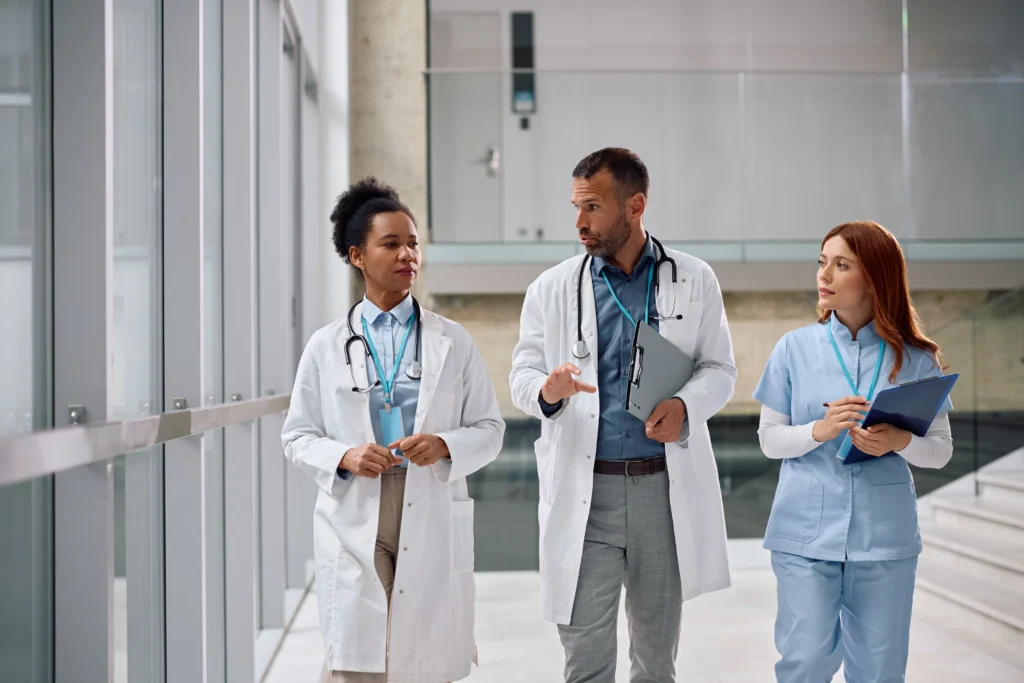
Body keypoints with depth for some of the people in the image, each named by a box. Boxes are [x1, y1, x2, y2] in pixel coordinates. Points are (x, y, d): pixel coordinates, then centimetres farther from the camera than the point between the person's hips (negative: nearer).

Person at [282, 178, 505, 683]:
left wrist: (445, 446, -13)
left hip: (433, 523, 1)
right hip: (353, 523, 0)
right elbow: (297, 436, 8)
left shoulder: (453, 342, 7)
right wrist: (344, 457, -12)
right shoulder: (326, 346, 6)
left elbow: (489, 429, 8)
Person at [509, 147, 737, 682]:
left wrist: (685, 405, -16)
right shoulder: (551, 289, 3)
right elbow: (522, 373, 4)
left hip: (666, 485, 1)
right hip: (585, 488, -1)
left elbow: (719, 368, 6)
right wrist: (547, 390, -20)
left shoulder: (694, 281, 5)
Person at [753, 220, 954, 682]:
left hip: (885, 537, 1)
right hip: (805, 534, 0)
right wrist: (819, 431, -17)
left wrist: (900, 441, -19)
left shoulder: (915, 357, 1)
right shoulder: (795, 347, 1)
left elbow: (941, 450, 2)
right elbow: (770, 440, 2)